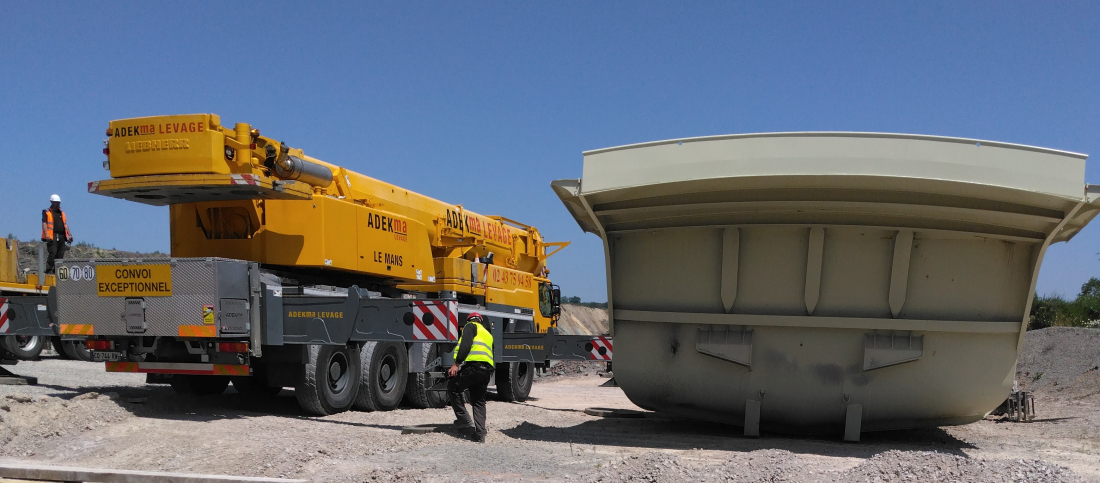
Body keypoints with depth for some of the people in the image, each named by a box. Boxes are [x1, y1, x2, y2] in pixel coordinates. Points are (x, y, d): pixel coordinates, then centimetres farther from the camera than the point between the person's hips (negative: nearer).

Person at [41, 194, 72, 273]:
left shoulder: (62, 213, 22)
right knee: (52, 253, -14)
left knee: (60, 254, 4)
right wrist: (46, 234, -19)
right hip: (52, 236, -6)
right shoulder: (47, 213, 4)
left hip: (61, 236, 6)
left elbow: (65, 224, 22)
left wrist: (69, 234, 12)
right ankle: (49, 269, -10)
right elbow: (44, 223, -6)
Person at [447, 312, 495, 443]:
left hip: (474, 365, -7)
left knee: (453, 387, 10)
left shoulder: (471, 326, 11)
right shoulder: (488, 335, 33)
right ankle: (479, 434, 6)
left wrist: (456, 364, -12)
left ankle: (464, 419, 2)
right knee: (479, 401, 14)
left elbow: (466, 345, -8)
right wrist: (486, 381, 32)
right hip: (487, 369, 7)